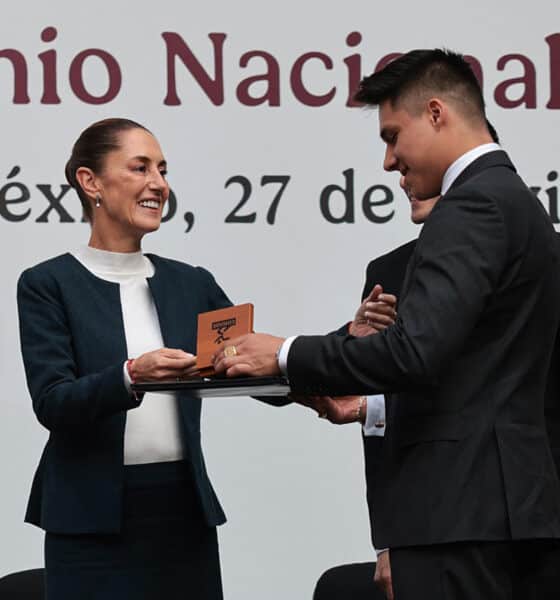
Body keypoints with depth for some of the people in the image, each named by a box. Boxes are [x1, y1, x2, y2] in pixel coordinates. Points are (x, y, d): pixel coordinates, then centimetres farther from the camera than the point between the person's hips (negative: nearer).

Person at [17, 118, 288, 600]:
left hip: (185, 513, 4)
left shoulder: (191, 284, 11)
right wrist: (130, 376, -29)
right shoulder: (48, 285, -1)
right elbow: (52, 402, -12)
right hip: (94, 520, -4)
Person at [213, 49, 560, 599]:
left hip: (461, 508, -10)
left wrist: (286, 356, -11)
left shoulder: (473, 206, -13)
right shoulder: (514, 201, 19)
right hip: (503, 503, 10)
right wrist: (367, 406, 23)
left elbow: (413, 351, -23)